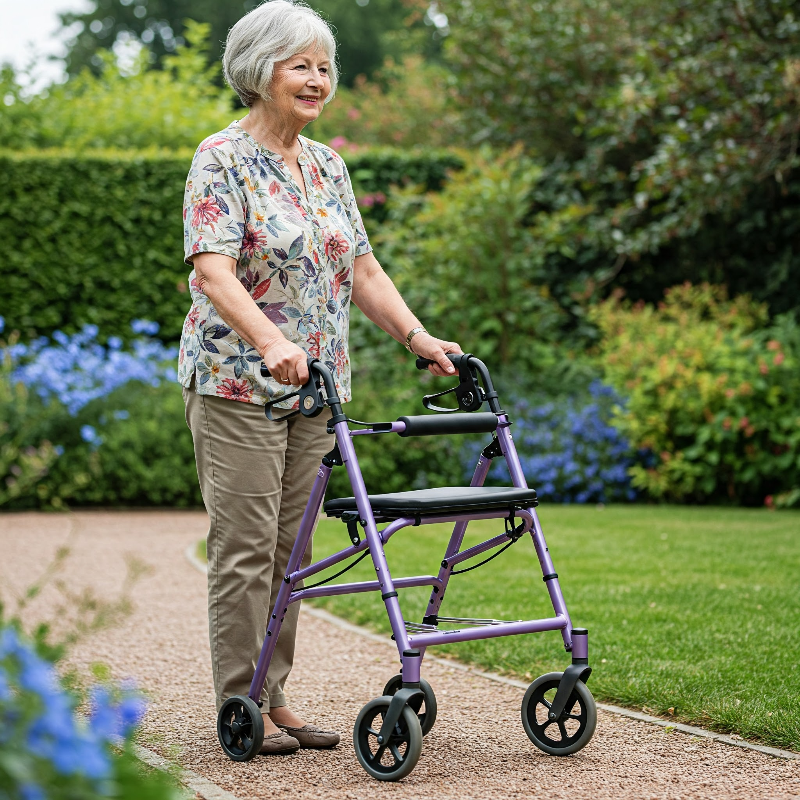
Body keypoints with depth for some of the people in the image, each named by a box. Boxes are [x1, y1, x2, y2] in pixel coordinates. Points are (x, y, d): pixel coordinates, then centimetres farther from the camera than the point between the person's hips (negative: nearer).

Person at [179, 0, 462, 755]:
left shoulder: (327, 167, 13)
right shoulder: (223, 159, -9)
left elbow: (361, 268, 15)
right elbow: (213, 270, -21)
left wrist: (417, 336, 1)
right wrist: (271, 343, -36)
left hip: (313, 383, 7)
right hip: (236, 381, -7)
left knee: (290, 545, 8)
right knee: (245, 546, -5)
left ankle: (275, 697, 15)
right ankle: (240, 704, 3)